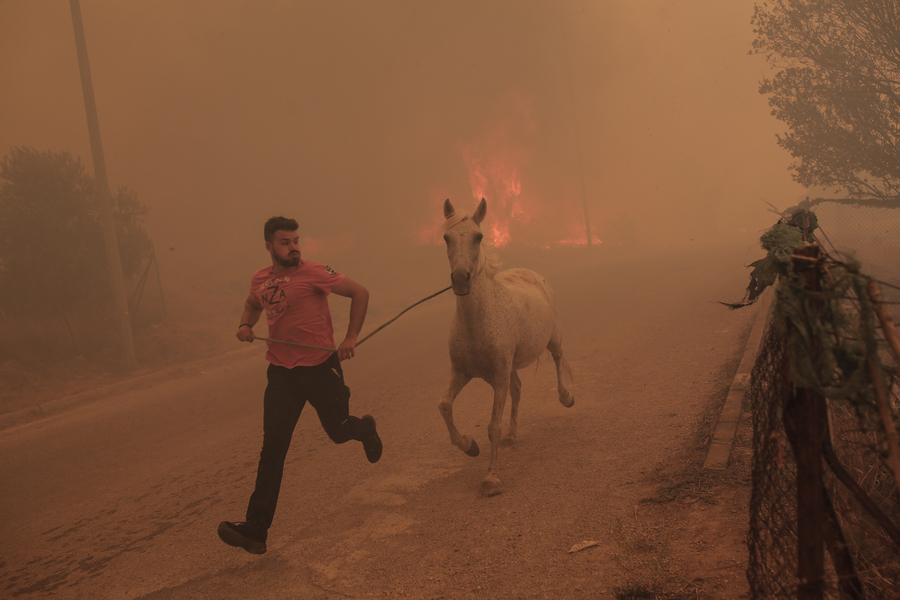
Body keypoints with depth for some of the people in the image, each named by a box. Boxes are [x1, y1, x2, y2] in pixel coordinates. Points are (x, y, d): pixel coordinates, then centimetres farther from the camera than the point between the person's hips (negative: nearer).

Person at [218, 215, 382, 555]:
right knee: (273, 447, -5)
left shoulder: (313, 272, -11)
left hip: (320, 366, -3)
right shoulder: (260, 279, 5)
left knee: (338, 431, 11)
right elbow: (252, 304, 29)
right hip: (281, 371, 3)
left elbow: (360, 293, -6)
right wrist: (246, 324, 6)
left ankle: (364, 429, 51)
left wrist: (350, 339, -10)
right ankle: (256, 530, -6)